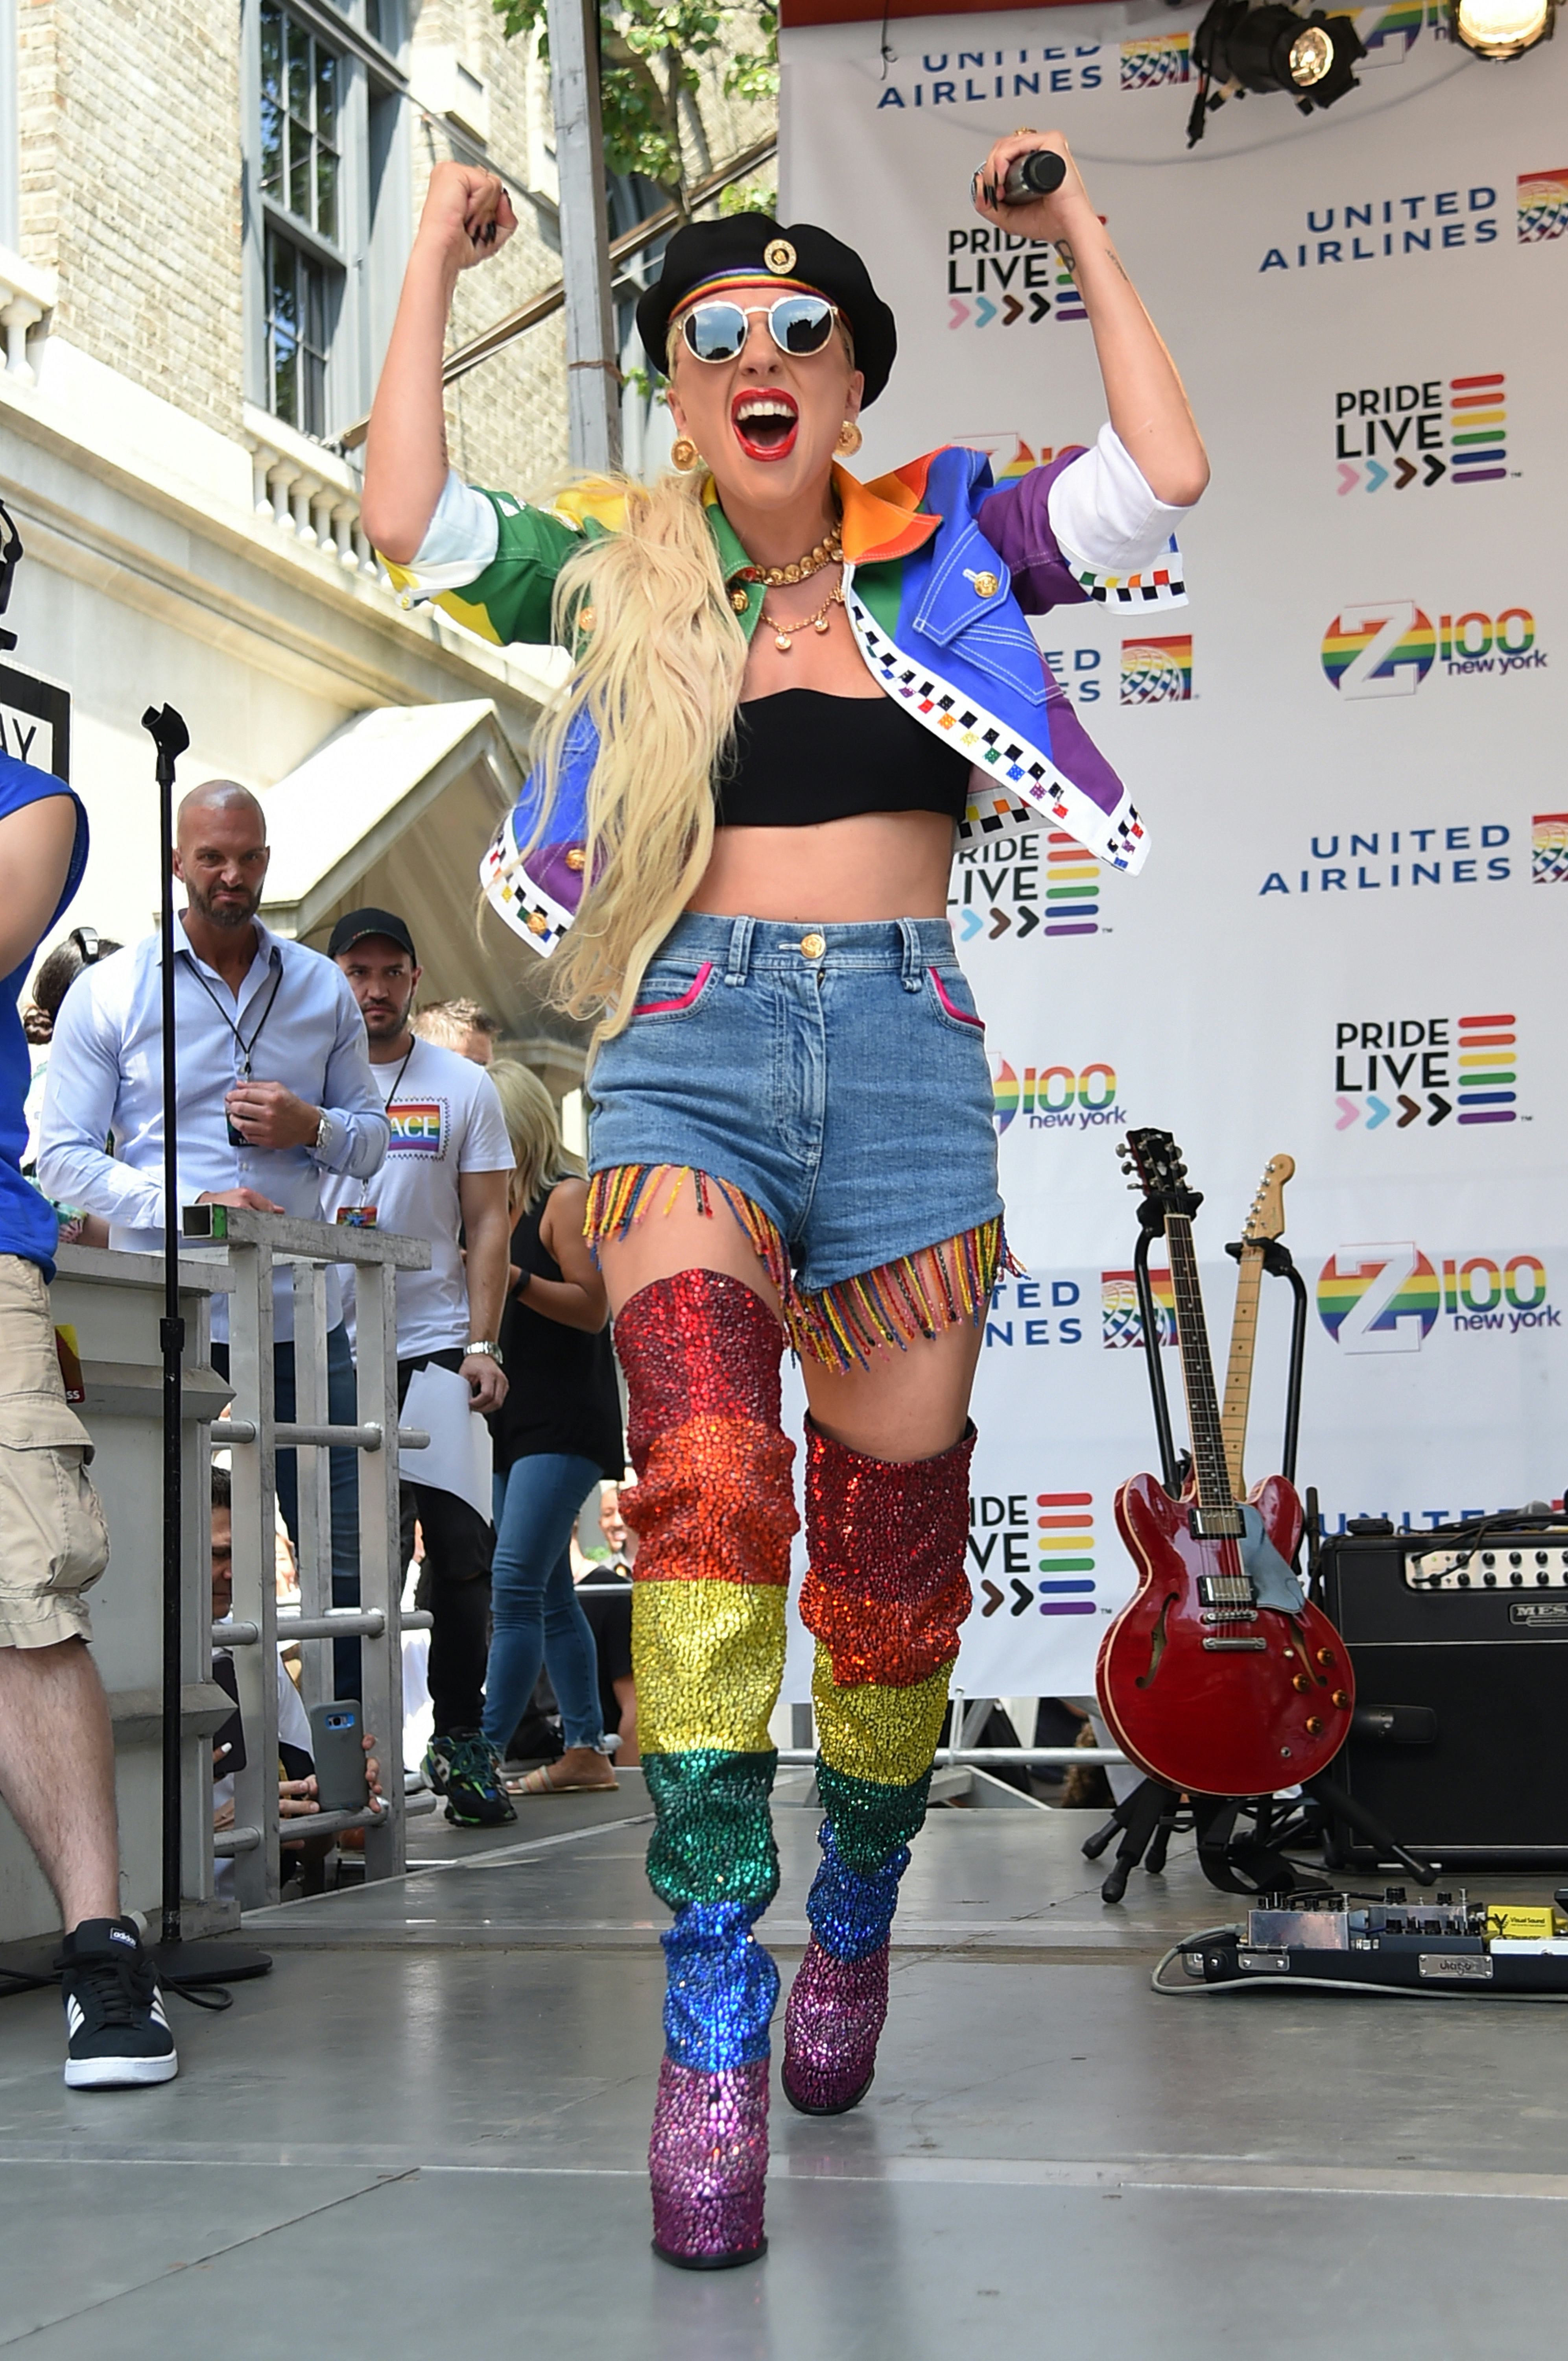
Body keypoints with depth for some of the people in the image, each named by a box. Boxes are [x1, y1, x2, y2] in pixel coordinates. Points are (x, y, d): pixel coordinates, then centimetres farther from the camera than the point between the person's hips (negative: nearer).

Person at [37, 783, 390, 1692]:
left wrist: (312, 1127, -7)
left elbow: (373, 1139, 16)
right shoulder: (111, 993, 3)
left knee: (345, 1559, 1)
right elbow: (62, 1155, -1)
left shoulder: (323, 988, 12)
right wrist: (186, 1207, -16)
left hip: (301, 1310, 2)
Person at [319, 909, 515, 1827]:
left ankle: (460, 1737, 7)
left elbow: (488, 1224, 4)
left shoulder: (464, 1087, 7)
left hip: (435, 1345, 0)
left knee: (459, 1548, -2)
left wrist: (482, 1345, -7)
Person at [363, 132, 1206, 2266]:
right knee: (704, 1495, -24)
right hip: (691, 1047, -1)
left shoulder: (944, 546, 14)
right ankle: (710, 2042, -22)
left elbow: (1163, 480, 1)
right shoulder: (616, 568, 13)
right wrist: (437, 262, 7)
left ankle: (853, 1933, 31)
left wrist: (1081, 238, 8)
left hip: (904, 1051, 1)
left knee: (892, 1560, 4)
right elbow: (406, 518, 0)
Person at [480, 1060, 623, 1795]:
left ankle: (484, 1753, -18)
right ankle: (585, 1750, 14)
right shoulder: (496, 1205, 17)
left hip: (564, 1423, -9)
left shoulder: (567, 1196, -6)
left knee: (515, 1583, -15)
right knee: (549, 1595, 9)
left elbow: (592, 1308, -13)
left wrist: (511, 1277, -22)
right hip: (513, 1423, 9)